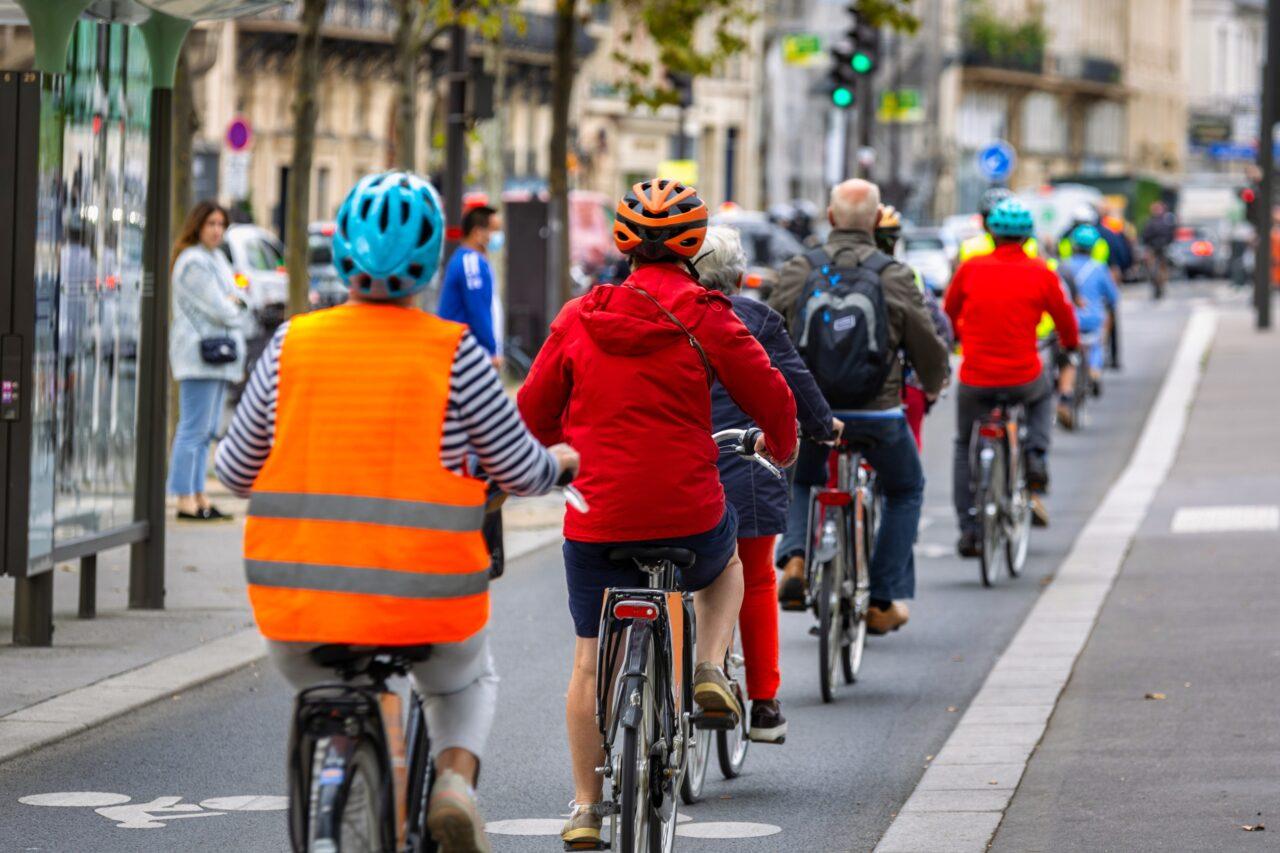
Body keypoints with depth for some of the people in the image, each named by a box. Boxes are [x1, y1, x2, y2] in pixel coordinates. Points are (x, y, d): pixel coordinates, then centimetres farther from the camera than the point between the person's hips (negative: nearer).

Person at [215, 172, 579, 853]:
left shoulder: (292, 345, 0)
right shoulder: (453, 355, -6)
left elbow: (236, 473, 10)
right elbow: (522, 473, 2)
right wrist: (560, 460, 25)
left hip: (297, 605, 1)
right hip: (422, 601, -1)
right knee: (468, 681, 30)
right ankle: (455, 781, 4)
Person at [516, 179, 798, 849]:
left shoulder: (579, 317, 3)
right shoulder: (703, 317, -6)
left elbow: (533, 412, 10)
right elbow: (770, 397, -1)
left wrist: (560, 451, 33)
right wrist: (781, 446, 22)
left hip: (595, 518, 1)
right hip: (687, 514, -1)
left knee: (591, 662, 13)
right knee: (725, 555, 34)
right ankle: (710, 669, 12)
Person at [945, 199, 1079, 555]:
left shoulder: (970, 269, -2)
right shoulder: (1041, 273, -4)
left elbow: (949, 313, 14)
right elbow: (1064, 318, 8)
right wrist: (1070, 343, 32)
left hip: (975, 381, 0)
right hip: (1023, 378, 0)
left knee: (965, 448, 20)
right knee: (1043, 396, 36)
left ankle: (968, 529, 13)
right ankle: (1036, 456, 13)